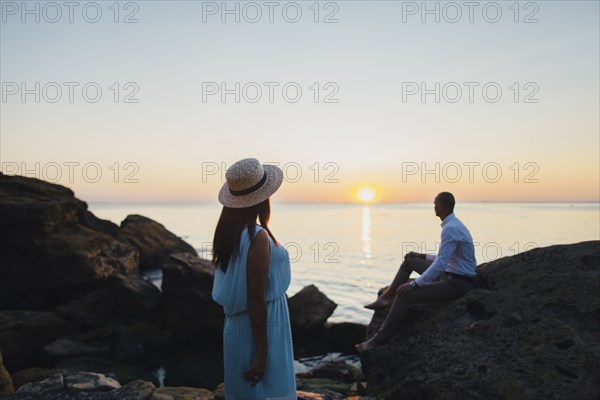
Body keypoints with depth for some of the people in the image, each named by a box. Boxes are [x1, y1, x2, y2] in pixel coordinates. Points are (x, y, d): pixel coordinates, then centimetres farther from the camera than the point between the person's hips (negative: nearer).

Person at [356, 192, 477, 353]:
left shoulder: (450, 228, -24)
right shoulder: (454, 224, 9)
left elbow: (440, 264, -29)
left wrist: (414, 285, -26)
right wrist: (422, 256, 18)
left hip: (457, 283, -10)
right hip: (451, 275, 10)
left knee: (404, 295, -19)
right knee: (410, 260, 15)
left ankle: (378, 340, -11)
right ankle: (386, 298, 15)